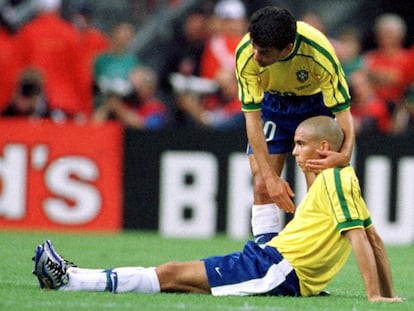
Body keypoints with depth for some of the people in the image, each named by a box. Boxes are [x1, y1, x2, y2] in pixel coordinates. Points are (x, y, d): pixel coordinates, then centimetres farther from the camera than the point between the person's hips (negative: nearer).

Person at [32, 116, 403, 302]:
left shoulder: (335, 179, -8)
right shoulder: (338, 180, 22)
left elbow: (359, 237, -15)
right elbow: (373, 237, 22)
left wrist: (376, 296, -20)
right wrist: (389, 294, 21)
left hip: (280, 268, -10)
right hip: (277, 264, 10)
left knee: (172, 274, -13)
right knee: (174, 272, 4)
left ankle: (67, 279, -17)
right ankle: (72, 277, 1)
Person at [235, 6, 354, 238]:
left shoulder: (319, 52, -36)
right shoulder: (246, 55, -32)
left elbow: (343, 111, -32)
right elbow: (252, 116, -26)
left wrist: (344, 155, -51)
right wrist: (269, 176, -32)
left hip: (316, 104, -1)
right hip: (272, 104, 1)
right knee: (262, 185, -10)